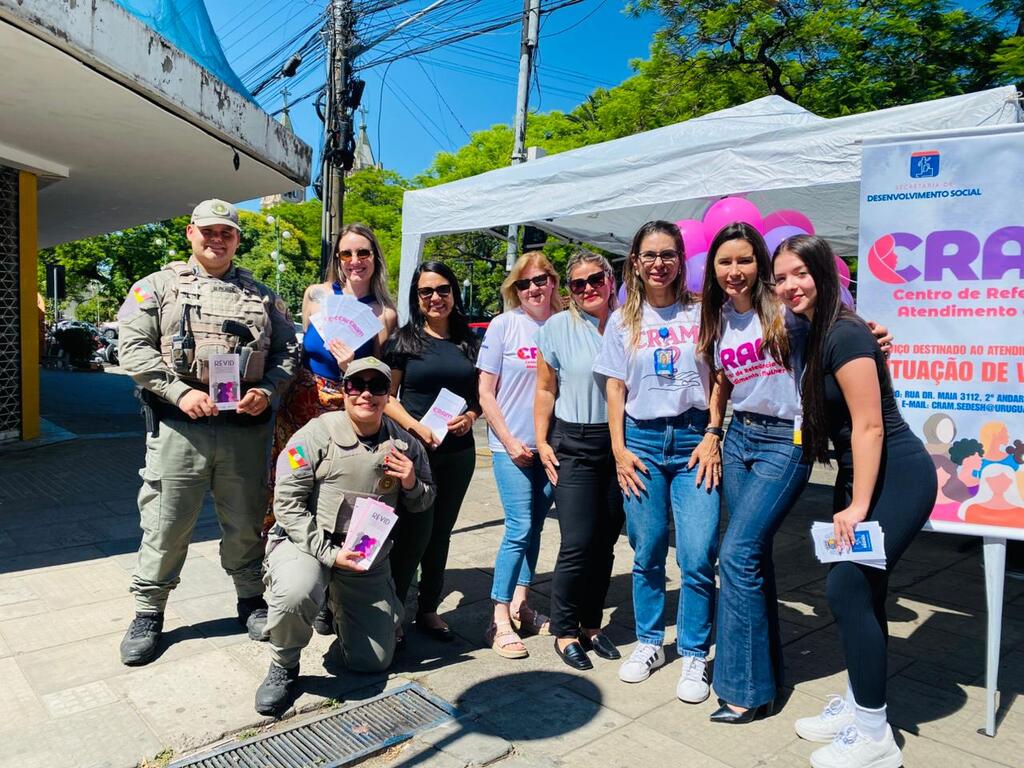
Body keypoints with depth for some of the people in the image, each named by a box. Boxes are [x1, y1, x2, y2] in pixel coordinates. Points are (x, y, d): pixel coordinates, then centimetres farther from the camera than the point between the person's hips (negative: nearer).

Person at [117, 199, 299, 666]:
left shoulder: (261, 296, 14)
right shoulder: (159, 286, 7)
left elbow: (287, 351, 12)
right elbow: (133, 349, -2)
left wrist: (266, 391, -6)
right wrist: (181, 392, -14)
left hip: (246, 429, 2)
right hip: (179, 426, -2)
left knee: (246, 522, 13)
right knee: (166, 524, 6)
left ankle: (251, 600, 31)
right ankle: (148, 613, 24)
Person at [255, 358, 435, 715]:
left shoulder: (405, 444, 0)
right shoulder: (317, 434, -12)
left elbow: (423, 505, 15)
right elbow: (287, 503, -14)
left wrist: (411, 485, -10)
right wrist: (328, 553, -21)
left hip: (369, 557, 4)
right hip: (306, 542, -3)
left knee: (373, 662, 4)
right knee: (296, 594, -39)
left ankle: (340, 606, 38)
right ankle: (283, 666, -4)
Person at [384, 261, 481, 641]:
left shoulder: (469, 342, 8)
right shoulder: (404, 339, -1)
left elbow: (480, 393, 14)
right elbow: (387, 396, -3)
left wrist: (470, 416, -6)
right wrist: (417, 427, -16)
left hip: (459, 452, 4)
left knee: (440, 534, 13)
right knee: (414, 533, -6)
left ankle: (428, 609, 27)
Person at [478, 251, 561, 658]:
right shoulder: (503, 325, -4)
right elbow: (485, 393, -3)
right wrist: (509, 441, -8)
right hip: (512, 445, -3)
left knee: (534, 528, 12)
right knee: (519, 529, -6)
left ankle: (520, 604, 27)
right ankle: (500, 621, 4)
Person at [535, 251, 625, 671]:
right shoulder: (557, 327, -1)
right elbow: (545, 390, 2)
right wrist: (542, 443, -3)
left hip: (619, 442, 3)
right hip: (574, 444, -2)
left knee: (606, 540, 9)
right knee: (578, 542, -5)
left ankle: (591, 624, 26)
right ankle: (565, 631, 13)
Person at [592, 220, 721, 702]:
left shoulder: (700, 314, 4)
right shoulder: (623, 321, 9)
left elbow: (718, 382, 3)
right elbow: (615, 389, 7)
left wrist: (713, 437, -7)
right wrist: (619, 449, 0)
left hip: (693, 439, -1)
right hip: (642, 441, 2)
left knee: (698, 555, -6)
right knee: (647, 554, 8)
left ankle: (694, 654, 12)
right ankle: (649, 643, 26)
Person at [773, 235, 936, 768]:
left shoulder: (844, 334, -20)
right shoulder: (812, 334, 8)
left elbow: (869, 425, -21)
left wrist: (858, 507, -20)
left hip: (897, 478, -9)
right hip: (860, 474, 9)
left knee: (847, 587, -10)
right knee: (861, 590, 12)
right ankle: (858, 703, 26)